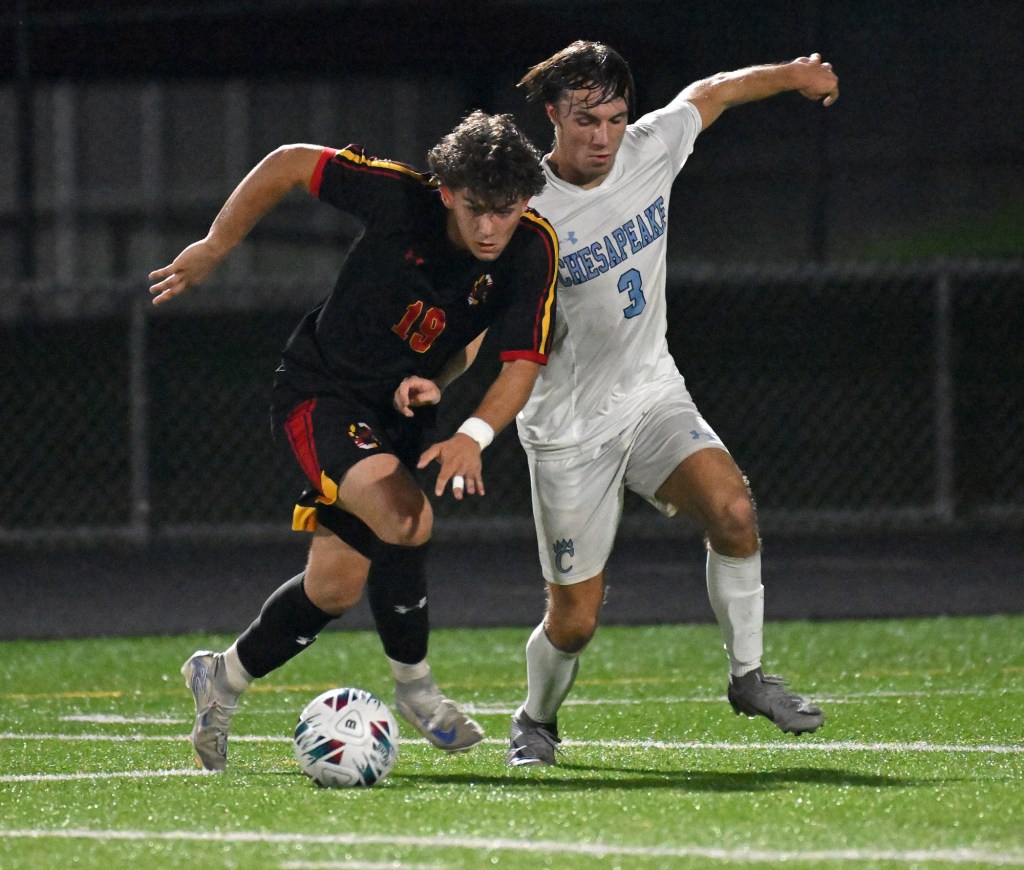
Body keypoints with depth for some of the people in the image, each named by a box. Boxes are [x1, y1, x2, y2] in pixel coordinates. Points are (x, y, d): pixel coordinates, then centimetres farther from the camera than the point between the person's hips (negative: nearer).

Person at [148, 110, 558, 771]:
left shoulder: (534, 249, -18)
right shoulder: (401, 197, -25)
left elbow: (523, 363, -16)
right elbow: (289, 164, -12)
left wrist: (474, 434, -34)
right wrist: (214, 248, -7)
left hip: (400, 412, 5)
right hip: (320, 391, -5)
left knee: (336, 587, 9)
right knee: (407, 518, -28)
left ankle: (225, 677, 34)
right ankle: (414, 686, -8)